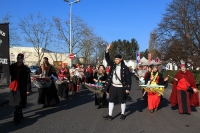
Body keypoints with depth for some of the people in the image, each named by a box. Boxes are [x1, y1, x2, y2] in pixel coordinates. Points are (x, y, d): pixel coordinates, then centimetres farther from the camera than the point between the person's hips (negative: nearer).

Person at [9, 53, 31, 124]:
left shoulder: (25, 68, -9)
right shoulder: (12, 66, 5)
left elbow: (28, 80, -9)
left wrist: (28, 89, -12)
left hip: (21, 88, -5)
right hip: (13, 87, 6)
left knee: (19, 103, -6)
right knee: (16, 103, 15)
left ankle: (16, 118, -1)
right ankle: (20, 115, 31)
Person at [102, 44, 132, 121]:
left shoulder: (125, 68, -9)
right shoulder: (113, 65, 4)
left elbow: (129, 79, -8)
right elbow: (107, 59, 2)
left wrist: (128, 88, -12)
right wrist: (107, 50, -14)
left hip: (121, 87, -5)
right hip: (113, 86, 5)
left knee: (122, 101, 9)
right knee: (111, 100, 6)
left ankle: (122, 114, 26)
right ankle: (110, 115, 13)